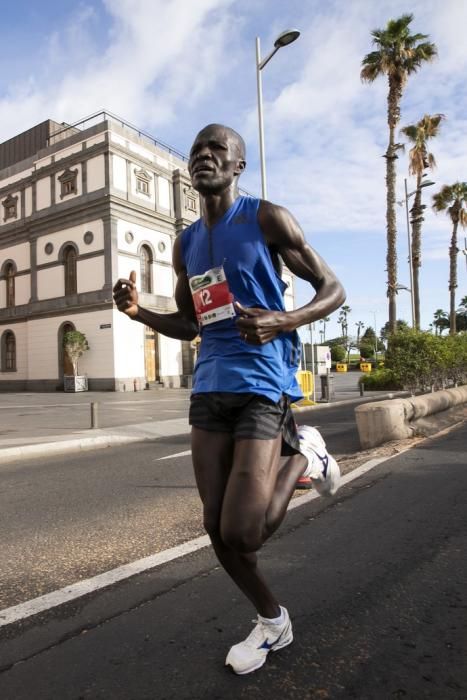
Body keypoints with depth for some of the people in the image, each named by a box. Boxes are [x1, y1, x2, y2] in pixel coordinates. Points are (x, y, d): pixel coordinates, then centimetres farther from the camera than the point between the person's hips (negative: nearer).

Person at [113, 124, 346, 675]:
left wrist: (283, 322, -22)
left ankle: (304, 455, 15)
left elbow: (333, 290, -2)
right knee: (217, 528, 8)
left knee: (243, 532, -12)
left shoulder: (266, 218, -2)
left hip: (262, 383, -6)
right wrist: (140, 312, 1)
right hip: (209, 386, 6)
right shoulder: (186, 244, 15)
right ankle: (272, 622, 33)